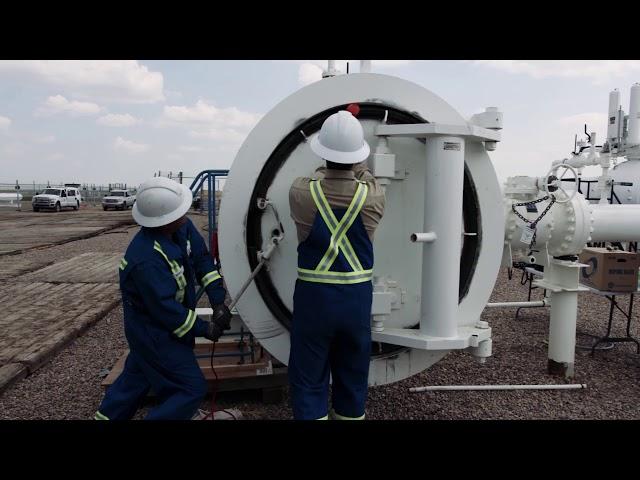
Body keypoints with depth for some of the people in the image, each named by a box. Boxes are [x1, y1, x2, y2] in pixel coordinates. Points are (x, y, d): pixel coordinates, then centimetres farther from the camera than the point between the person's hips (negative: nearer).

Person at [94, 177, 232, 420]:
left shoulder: (182, 228, -12)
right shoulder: (147, 259, -36)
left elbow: (202, 258, -6)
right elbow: (165, 309, -31)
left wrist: (218, 301, -15)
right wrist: (204, 329, -20)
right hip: (155, 333, -9)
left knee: (136, 377, 29)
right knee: (191, 389, -3)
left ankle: (107, 415, 49)